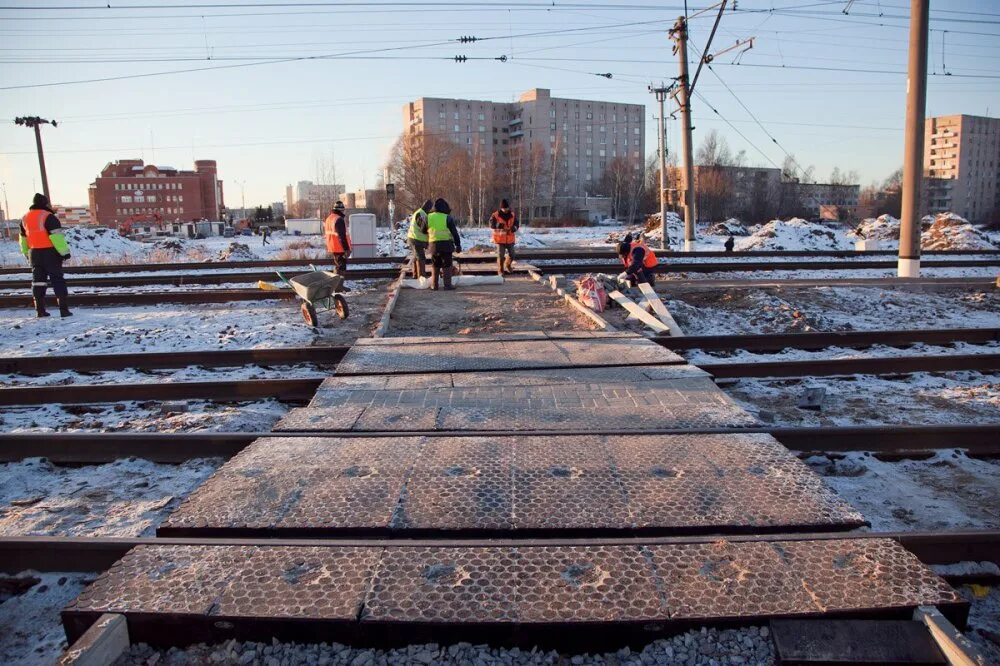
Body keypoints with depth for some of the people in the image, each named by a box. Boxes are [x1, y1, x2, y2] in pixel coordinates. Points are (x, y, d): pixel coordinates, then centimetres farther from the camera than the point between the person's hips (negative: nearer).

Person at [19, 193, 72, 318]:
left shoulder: (25, 218, 13)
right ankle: (64, 309, -8)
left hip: (34, 254, 6)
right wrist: (64, 251, -14)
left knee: (38, 280, 12)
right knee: (58, 280, -3)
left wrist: (27, 253, 29)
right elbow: (57, 236, -17)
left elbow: (23, 238, 20)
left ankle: (40, 310, 10)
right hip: (50, 253, -6)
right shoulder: (48, 217, -11)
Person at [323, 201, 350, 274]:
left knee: (337, 265, 21)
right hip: (340, 247, -9)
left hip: (333, 247, 9)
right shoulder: (339, 219, -18)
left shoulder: (328, 218, 12)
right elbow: (342, 236, -23)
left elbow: (326, 233, 20)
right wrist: (347, 248, -21)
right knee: (341, 268, -5)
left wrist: (328, 246, 28)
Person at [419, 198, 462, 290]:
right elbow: (455, 233, -2)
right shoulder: (447, 218, -4)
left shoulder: (428, 217, 5)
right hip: (446, 244, -3)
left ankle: (434, 285, 14)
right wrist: (458, 244, 4)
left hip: (433, 244, 3)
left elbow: (423, 230, 15)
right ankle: (447, 284, 2)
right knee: (446, 265, 3)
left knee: (435, 266, 13)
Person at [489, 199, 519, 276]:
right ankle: (500, 271, 8)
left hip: (510, 238, 3)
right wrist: (497, 225, -31)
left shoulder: (512, 215, 3)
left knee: (511, 254, 8)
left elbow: (517, 223, 9)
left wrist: (514, 228, -14)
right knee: (500, 255, -3)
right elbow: (491, 224, -10)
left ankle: (508, 265, 36)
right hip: (500, 238, -3)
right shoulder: (496, 215, -7)